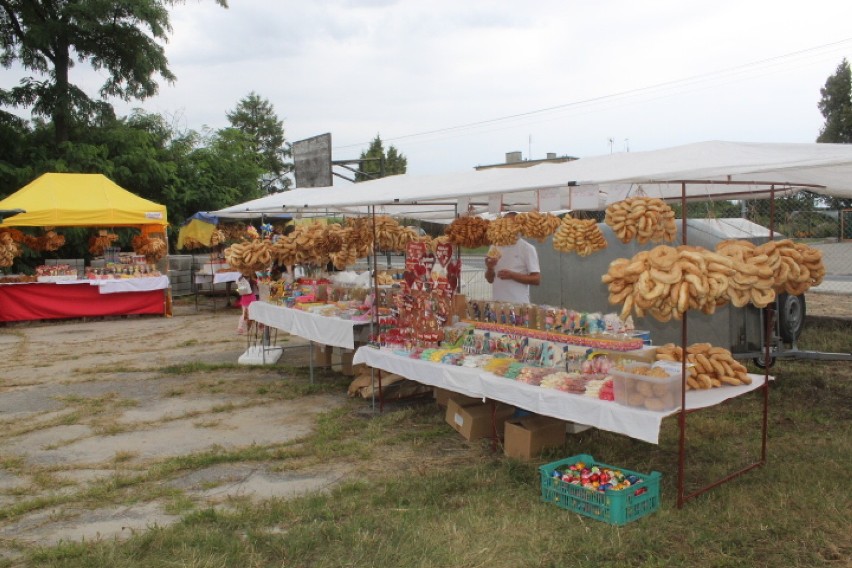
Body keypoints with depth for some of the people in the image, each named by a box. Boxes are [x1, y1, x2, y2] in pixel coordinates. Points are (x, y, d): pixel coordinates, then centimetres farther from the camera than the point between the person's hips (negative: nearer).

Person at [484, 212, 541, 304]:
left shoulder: (527, 249, -3)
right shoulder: (495, 248, 11)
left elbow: (537, 279, -7)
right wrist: (490, 268, -6)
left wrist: (512, 275, -17)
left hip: (518, 304, -4)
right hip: (497, 303, 5)